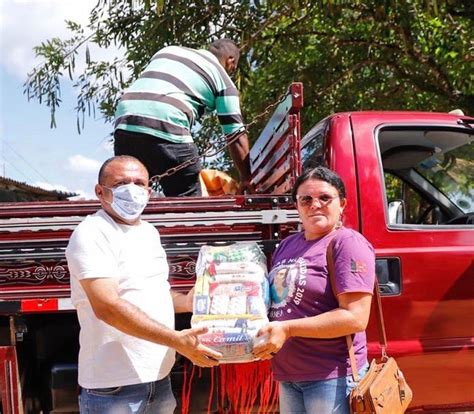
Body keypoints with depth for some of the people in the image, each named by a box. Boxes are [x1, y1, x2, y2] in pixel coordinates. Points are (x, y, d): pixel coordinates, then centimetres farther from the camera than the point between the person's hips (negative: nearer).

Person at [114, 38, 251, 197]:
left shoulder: (168, 50, 30)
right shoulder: (223, 79, 15)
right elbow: (236, 136, 13)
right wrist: (246, 179, 20)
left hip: (124, 123, 6)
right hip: (166, 129, -5)